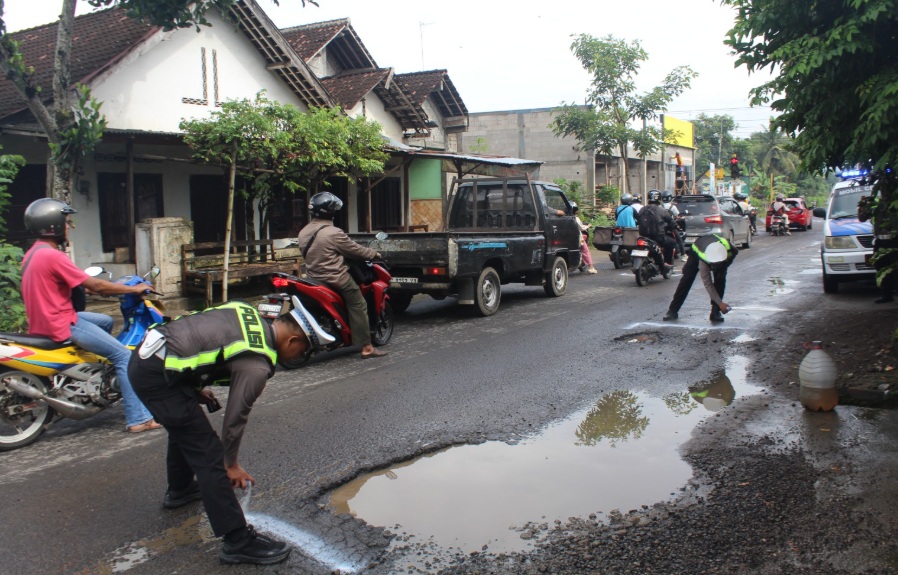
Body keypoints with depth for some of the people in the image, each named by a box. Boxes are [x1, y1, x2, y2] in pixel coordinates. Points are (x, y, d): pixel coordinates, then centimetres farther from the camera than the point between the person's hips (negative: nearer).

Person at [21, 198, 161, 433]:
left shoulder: (33, 254, 11)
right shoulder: (52, 256, -20)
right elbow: (94, 285, -18)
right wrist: (134, 289, -9)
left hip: (49, 320, 10)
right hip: (63, 326, -10)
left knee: (106, 322, 29)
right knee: (124, 356, -10)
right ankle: (138, 418, -12)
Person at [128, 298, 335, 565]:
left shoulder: (246, 312, 9)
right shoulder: (257, 365, -13)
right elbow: (235, 417, -6)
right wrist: (231, 464, 9)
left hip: (145, 353, 10)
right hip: (157, 376, -10)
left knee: (184, 428, 31)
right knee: (209, 455, -6)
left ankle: (179, 490, 55)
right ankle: (238, 542, -1)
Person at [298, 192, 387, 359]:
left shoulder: (303, 233, 6)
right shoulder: (333, 233, -17)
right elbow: (354, 250, -9)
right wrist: (374, 254, 7)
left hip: (314, 278, 8)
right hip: (336, 279, -8)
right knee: (358, 307, -1)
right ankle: (366, 347, -3)